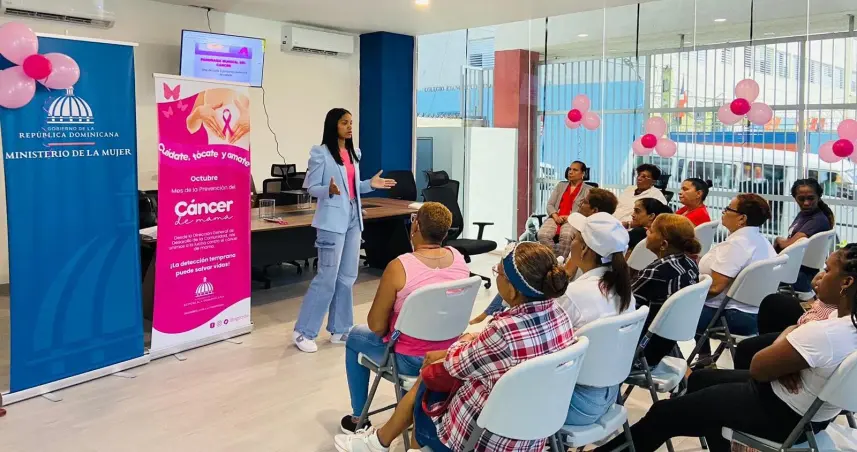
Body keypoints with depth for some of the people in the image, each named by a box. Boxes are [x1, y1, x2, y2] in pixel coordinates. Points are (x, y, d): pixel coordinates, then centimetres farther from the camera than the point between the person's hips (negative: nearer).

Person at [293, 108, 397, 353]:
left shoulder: (354, 153, 13)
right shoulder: (320, 153, -8)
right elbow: (311, 187, -9)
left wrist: (370, 184, 3)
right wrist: (329, 190, -28)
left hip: (353, 217, 8)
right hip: (332, 220, -7)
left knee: (347, 276, 10)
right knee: (327, 277, -8)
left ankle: (339, 330, 20)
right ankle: (303, 331, 5)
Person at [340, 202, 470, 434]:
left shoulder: (398, 267, -26)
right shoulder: (459, 259, -7)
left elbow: (376, 325, -17)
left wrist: (388, 329, 6)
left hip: (411, 360, -5)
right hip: (449, 354, 6)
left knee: (355, 337, 23)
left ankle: (359, 417, 33)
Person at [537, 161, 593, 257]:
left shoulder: (588, 190, 10)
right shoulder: (560, 185, 23)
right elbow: (550, 205, 15)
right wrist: (555, 216, -7)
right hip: (555, 219, 3)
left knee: (566, 236, -39)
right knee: (543, 235, -31)